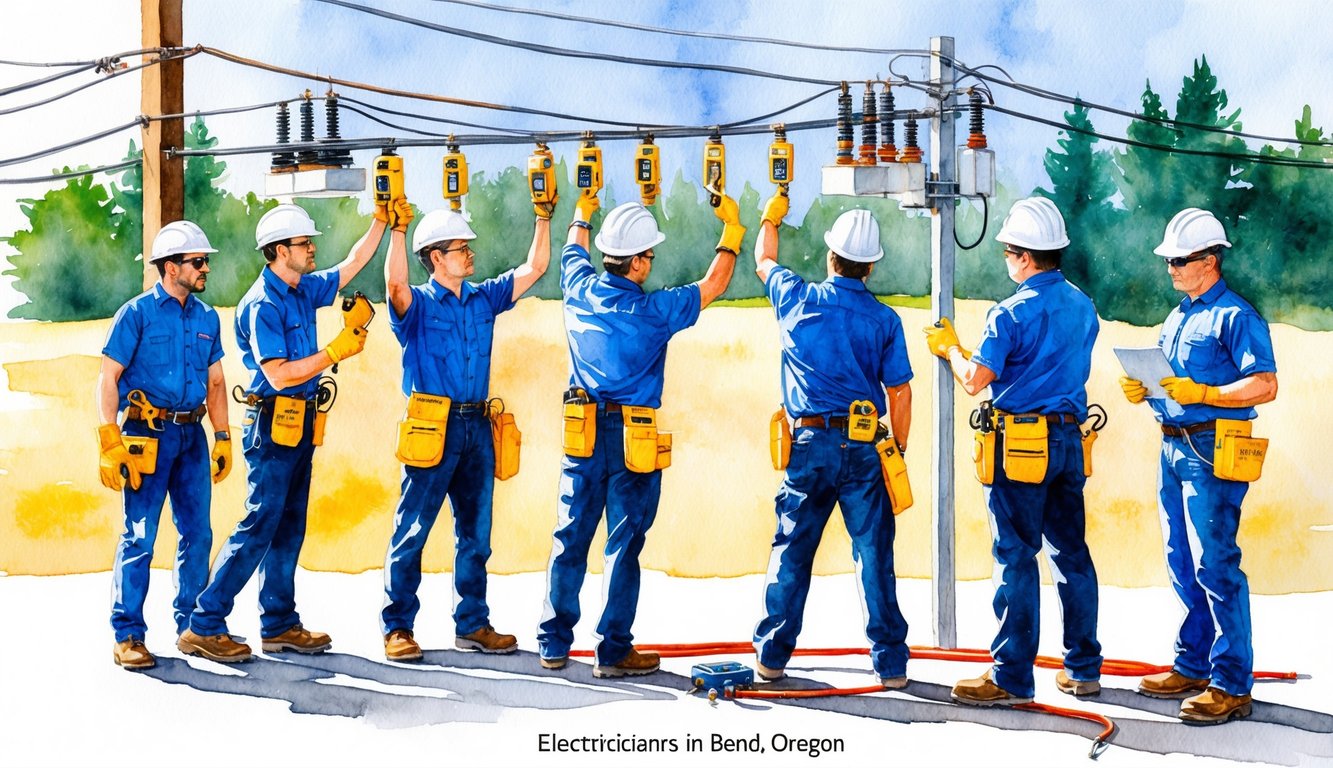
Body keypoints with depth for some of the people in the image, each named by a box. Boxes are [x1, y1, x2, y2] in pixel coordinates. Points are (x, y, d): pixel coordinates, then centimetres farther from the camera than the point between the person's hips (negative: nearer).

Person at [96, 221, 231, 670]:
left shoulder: (206, 318, 12)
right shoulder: (137, 313, -4)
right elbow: (108, 379, -6)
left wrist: (223, 439, 12)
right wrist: (110, 443, -14)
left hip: (192, 435, 6)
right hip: (148, 434, -5)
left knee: (197, 534, 8)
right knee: (139, 537, -6)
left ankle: (192, 625, 19)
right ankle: (128, 635, 0)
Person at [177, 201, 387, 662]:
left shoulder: (305, 290, 10)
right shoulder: (263, 304, -16)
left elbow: (353, 263, 22)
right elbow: (279, 373, -21)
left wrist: (383, 218, 14)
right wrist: (336, 352, -18)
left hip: (298, 427, 9)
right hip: (272, 425, -9)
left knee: (289, 529, 12)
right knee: (258, 527, -10)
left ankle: (279, 625, 19)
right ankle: (204, 627, -7)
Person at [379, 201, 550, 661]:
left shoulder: (484, 299, 12)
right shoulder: (418, 304, -3)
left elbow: (534, 268, 12)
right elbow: (395, 283, -25)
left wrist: (544, 216, 5)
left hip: (476, 426, 6)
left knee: (475, 532, 10)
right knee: (412, 530, -3)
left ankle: (472, 624, 19)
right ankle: (397, 627, 3)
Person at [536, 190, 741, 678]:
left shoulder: (580, 290, -1)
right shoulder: (654, 311, -13)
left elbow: (574, 251, 22)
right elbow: (713, 284, 0)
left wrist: (583, 212, 41)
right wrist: (732, 228, 12)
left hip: (582, 435, 5)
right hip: (633, 441, -5)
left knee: (570, 539, 10)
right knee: (624, 545, 2)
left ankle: (553, 643, 16)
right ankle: (614, 652, 5)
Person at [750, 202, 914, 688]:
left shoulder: (797, 300, 1)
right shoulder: (884, 319, -2)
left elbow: (764, 262, 23)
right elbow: (900, 393, -2)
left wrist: (771, 216, 41)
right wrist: (899, 452, 10)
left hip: (809, 443, 1)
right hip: (864, 448, -1)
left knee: (791, 551, 10)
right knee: (874, 554, 3)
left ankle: (771, 657, 15)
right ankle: (890, 662, 7)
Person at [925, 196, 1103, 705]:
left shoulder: (1012, 313, -14)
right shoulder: (1082, 306, 9)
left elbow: (975, 381, -15)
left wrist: (950, 349, 5)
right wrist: (967, 352, 28)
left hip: (1021, 445, -7)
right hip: (1068, 439, 7)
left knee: (1016, 558, -3)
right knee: (1070, 553, 12)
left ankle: (1012, 678, 0)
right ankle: (1083, 668, 18)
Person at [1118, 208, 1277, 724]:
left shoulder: (1235, 316, -9)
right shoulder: (1177, 318, 18)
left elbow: (1265, 385, -17)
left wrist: (1200, 393, -24)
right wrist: (1142, 391, 4)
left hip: (1211, 452, -9)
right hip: (1173, 447, 9)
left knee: (1214, 566, -8)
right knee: (1182, 565, 13)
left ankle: (1231, 685, -4)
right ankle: (1192, 667, 23)